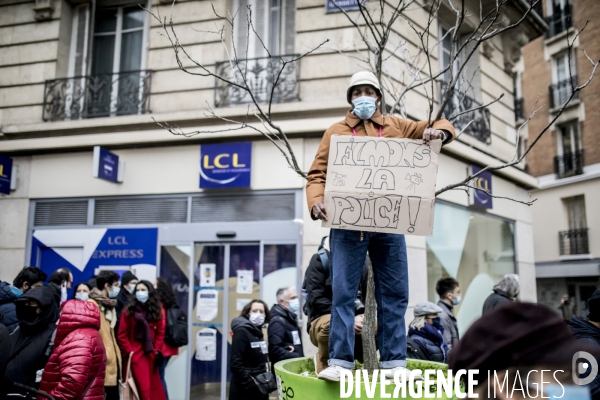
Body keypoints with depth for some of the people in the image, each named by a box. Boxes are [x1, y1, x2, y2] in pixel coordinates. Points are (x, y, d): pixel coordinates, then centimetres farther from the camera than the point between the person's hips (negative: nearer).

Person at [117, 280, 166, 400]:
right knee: (144, 388, -5)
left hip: (151, 354, 3)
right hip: (135, 355, -3)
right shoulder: (129, 311, -2)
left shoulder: (157, 310, 7)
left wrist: (158, 351, 0)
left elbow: (160, 333, 9)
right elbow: (122, 335, -4)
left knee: (155, 387, 8)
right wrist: (129, 352, -10)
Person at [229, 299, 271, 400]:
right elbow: (235, 364, -20)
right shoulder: (241, 331, -13)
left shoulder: (258, 331, 10)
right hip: (245, 391, -8)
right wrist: (251, 386, -21)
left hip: (260, 389, 8)